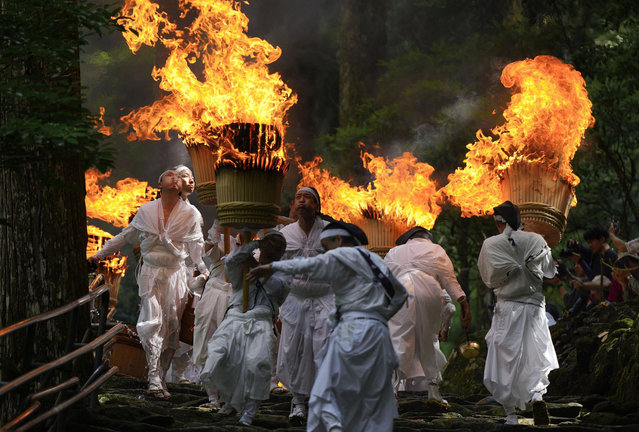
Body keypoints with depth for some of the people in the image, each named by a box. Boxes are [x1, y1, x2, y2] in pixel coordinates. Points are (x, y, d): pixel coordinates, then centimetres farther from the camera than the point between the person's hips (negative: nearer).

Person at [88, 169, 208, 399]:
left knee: (172, 327, -1)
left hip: (176, 274, 1)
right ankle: (154, 377, -18)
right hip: (151, 274, -1)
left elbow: (197, 249, 6)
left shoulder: (189, 215, 5)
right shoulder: (146, 211, 6)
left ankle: (162, 377, 8)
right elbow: (125, 237, 15)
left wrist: (206, 272, -7)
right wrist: (99, 255, 14)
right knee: (153, 322, -14)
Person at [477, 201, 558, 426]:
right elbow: (549, 272, 7)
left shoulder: (490, 245, -5)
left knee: (506, 360, 6)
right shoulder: (536, 240, -1)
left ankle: (511, 413, 8)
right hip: (534, 305, 1)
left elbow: (488, 278, 4)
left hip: (508, 308, -1)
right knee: (536, 356, 7)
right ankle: (537, 395, -21)